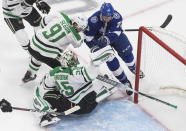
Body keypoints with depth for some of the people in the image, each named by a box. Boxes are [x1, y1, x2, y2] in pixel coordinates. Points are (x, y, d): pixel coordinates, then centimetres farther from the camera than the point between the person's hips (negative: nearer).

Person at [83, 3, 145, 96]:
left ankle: (133, 69, 39)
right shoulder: (93, 21, -35)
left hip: (115, 34, 2)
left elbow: (115, 33, -34)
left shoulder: (117, 17, -31)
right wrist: (94, 48, -30)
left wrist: (107, 39, -51)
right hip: (99, 37, -2)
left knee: (126, 51, 7)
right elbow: (88, 37, -26)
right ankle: (124, 81, 4)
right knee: (111, 60, -10)